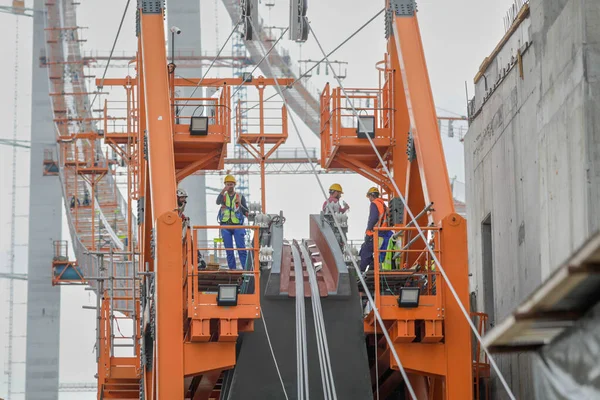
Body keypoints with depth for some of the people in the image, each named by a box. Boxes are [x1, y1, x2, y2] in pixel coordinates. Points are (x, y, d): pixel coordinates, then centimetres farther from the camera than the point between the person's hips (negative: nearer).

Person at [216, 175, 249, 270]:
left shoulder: (240, 197, 10)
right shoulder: (223, 196, 11)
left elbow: (246, 212, 6)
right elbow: (218, 202, -13)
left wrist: (240, 205, -13)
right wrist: (223, 191, -28)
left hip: (237, 225, -1)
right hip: (225, 225, 2)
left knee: (241, 249, -7)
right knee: (229, 250, 3)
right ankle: (232, 269, 7)